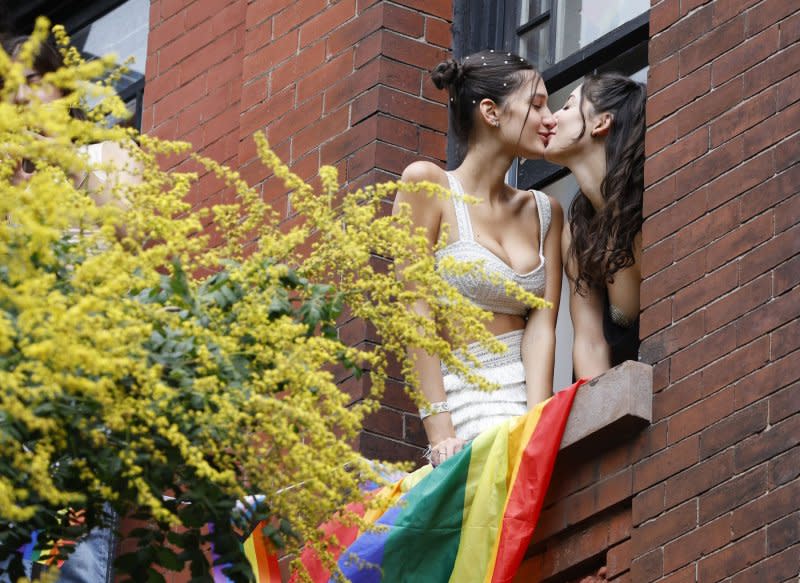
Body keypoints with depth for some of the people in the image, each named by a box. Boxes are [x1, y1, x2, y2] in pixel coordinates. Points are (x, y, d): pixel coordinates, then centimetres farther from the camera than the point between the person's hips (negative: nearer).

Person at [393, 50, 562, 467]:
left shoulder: (544, 212, 16)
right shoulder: (428, 184, 0)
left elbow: (541, 326, 4)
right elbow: (417, 315, -7)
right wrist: (441, 433, -17)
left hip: (526, 398, 5)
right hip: (463, 399, -5)